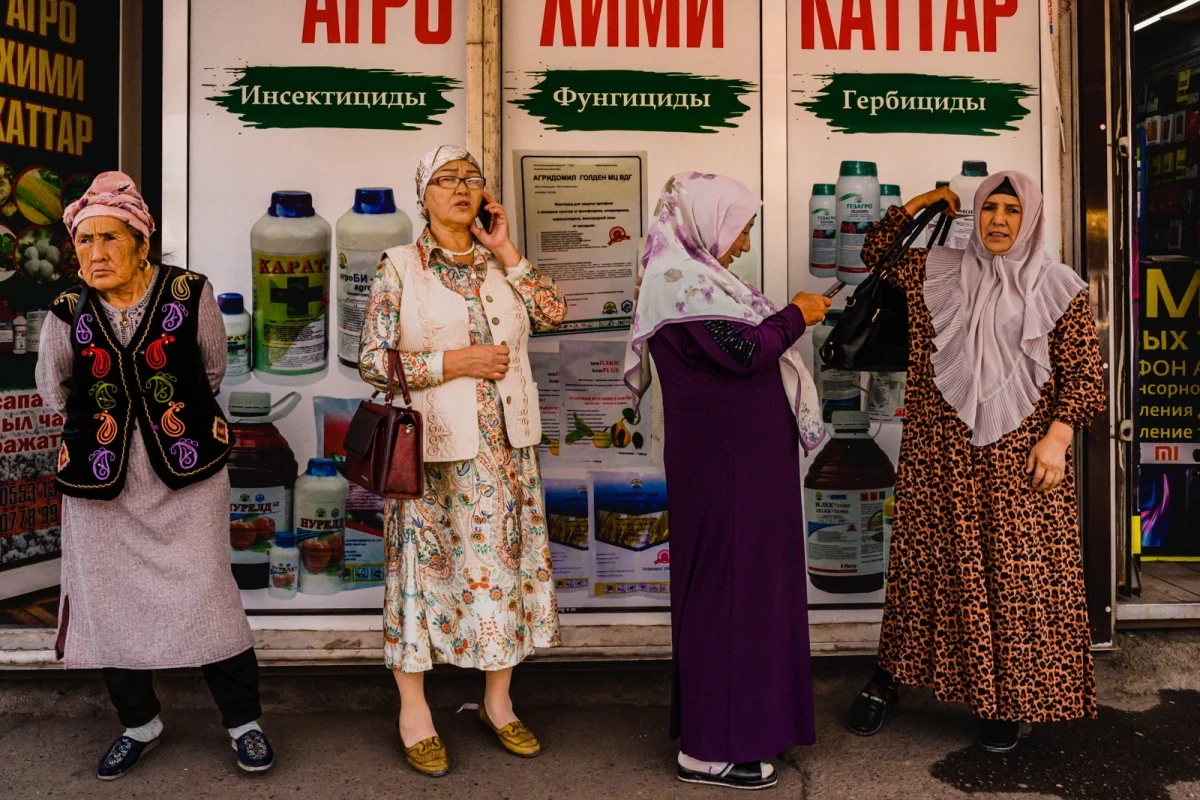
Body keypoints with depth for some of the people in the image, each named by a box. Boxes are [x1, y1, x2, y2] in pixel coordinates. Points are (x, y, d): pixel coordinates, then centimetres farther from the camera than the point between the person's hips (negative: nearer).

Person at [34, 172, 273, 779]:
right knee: (109, 598, 8)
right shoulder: (68, 313, -2)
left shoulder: (190, 294, -7)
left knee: (206, 591, -4)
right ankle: (138, 723, 29)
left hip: (187, 474, -2)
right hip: (99, 476, 3)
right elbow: (53, 387, 18)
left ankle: (243, 720, 12)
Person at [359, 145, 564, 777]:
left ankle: (498, 701, 25)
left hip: (506, 446, 5)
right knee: (424, 567, 4)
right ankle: (413, 711, 19)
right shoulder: (400, 267, -3)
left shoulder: (499, 264, 10)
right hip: (434, 447, -4)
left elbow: (552, 314, 0)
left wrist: (506, 252, -2)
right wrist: (450, 363, -16)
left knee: (504, 563, 9)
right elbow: (372, 361, -7)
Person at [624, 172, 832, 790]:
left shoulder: (696, 277, 15)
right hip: (722, 466, -10)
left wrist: (787, 322, 8)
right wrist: (796, 316, -8)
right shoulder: (679, 281, -16)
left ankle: (743, 716, 30)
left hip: (742, 460, 10)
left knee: (746, 581, 16)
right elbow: (745, 351, -22)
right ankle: (709, 749, 9)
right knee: (726, 584, -3)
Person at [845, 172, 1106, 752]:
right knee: (925, 560, 9)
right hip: (939, 453, 2)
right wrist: (917, 205, 11)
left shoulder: (1056, 287, 2)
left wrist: (1057, 436, -11)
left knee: (1015, 571, 1)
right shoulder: (936, 273, 8)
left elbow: (1084, 371, 0)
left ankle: (1007, 701, 17)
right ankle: (887, 680, 22)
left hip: (1017, 454, -1)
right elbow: (877, 252, 21)